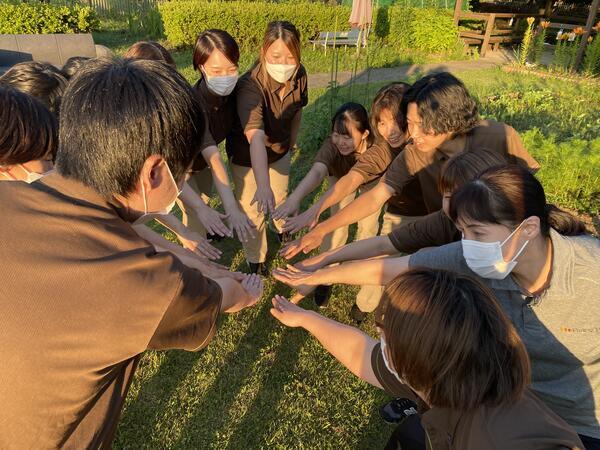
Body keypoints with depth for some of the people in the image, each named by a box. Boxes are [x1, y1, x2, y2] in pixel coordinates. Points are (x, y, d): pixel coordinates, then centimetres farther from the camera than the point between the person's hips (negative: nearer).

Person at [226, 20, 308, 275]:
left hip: (280, 150, 5)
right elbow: (256, 139, -53)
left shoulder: (299, 75, -20)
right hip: (248, 157, -5)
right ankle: (255, 260, 32)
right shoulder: (250, 86, -38)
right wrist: (262, 186, -65)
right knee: (254, 213, 4)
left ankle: (281, 228, 61)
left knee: (280, 196, 27)